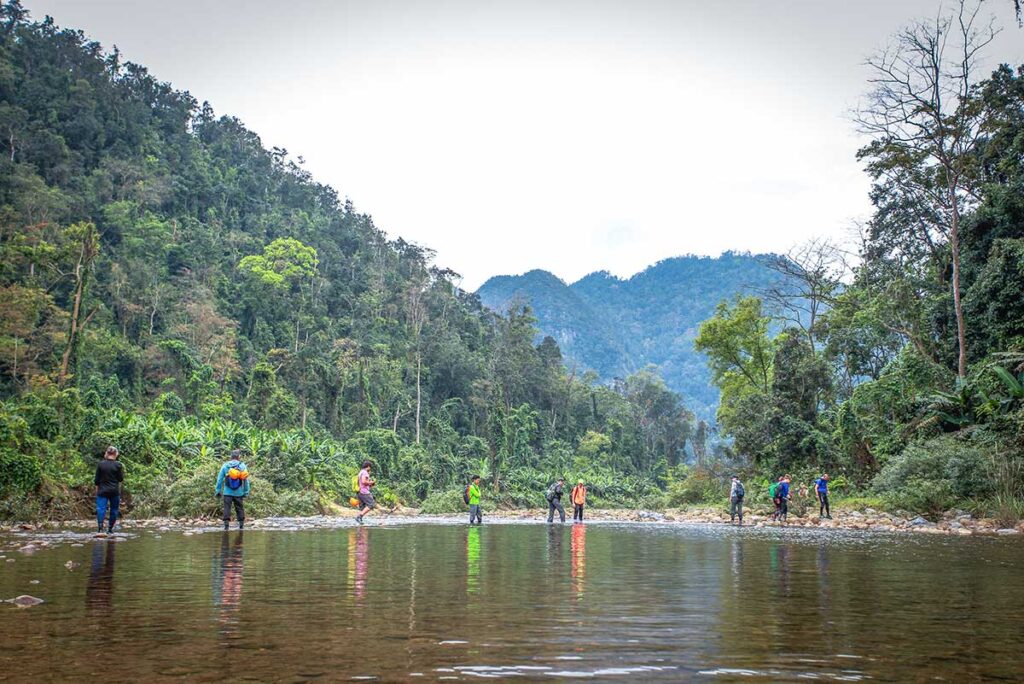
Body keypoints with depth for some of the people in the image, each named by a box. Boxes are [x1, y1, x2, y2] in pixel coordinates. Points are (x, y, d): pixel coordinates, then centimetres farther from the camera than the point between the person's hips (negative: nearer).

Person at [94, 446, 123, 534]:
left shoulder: (100, 464, -1)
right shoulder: (118, 465, -5)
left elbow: (97, 480, 3)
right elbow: (121, 479, 0)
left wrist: (97, 490, 13)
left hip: (102, 490, 0)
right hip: (114, 490, 0)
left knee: (101, 508, -6)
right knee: (114, 509, 11)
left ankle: (100, 528, -22)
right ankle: (110, 529, 14)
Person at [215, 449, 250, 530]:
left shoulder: (225, 466, 0)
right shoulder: (242, 466, -2)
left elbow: (220, 479, 1)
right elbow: (246, 480, -1)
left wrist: (218, 490, 8)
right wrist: (246, 492, 6)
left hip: (227, 492, 0)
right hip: (239, 493, 1)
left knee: (227, 508, 2)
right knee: (240, 508, 10)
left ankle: (226, 525, -5)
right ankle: (241, 525, 12)